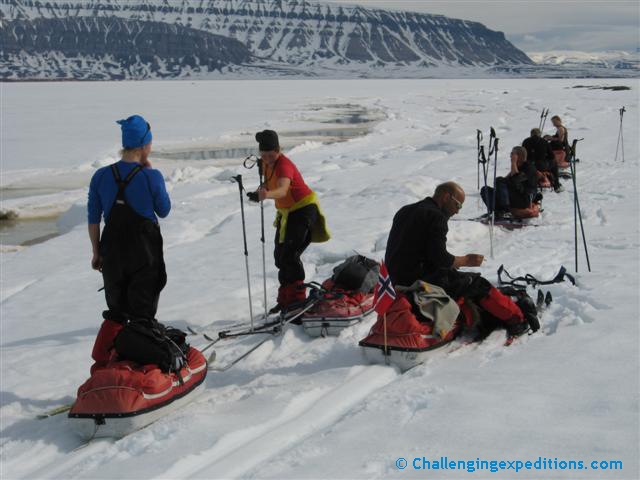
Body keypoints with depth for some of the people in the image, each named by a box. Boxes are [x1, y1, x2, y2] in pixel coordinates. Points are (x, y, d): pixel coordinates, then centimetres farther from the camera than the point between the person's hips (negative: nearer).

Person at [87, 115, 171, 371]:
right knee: (142, 313, 9)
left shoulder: (101, 176, -4)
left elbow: (93, 219, 1)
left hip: (112, 254, 4)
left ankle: (101, 364, 14)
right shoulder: (151, 176, -14)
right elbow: (164, 211, 1)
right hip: (146, 255, -4)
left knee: (116, 311, 18)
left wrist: (96, 252, 11)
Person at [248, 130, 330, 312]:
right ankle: (285, 299, 24)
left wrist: (267, 194, -67)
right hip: (286, 212, 9)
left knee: (290, 255, -18)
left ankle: (298, 299, -10)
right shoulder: (265, 162, -3)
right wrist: (260, 190, -5)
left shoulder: (284, 165, -28)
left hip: (304, 208, -9)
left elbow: (282, 190, -47)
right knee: (280, 255, 12)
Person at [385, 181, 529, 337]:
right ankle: (516, 319, 9)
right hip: (421, 282, -9)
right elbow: (440, 258, -19)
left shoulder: (404, 211, 15)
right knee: (477, 284, 2)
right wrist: (466, 260, -1)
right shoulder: (436, 217, -13)